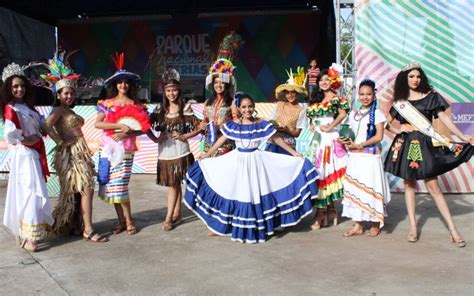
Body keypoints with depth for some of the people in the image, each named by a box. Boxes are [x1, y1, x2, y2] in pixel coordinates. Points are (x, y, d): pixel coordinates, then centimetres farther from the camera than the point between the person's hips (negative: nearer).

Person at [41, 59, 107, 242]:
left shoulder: (69, 111, 18)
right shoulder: (59, 110, -8)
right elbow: (47, 125, -26)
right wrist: (60, 142, -19)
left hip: (80, 154, 9)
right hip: (70, 154, -9)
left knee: (74, 192, 13)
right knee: (87, 189, -12)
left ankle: (70, 226, 23)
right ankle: (88, 231, -9)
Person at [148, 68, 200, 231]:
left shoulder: (185, 108, -2)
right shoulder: (160, 109, 6)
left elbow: (198, 128, 0)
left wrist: (183, 136, -11)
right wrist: (155, 138, -6)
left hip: (180, 152, -3)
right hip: (165, 152, 3)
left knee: (173, 184, -2)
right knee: (174, 184, 12)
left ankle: (169, 218, 3)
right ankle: (177, 215, 22)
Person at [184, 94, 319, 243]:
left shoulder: (262, 124, -6)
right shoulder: (233, 125, -4)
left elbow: (277, 139, -1)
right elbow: (221, 140, 4)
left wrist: (295, 153, -1)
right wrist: (206, 155, 6)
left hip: (256, 160, 0)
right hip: (238, 161, 1)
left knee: (257, 193, 5)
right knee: (238, 194, 6)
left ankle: (259, 227, 20)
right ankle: (239, 227, 20)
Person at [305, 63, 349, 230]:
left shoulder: (335, 98, -2)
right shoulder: (315, 99, 18)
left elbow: (343, 113, -18)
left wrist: (330, 127, -16)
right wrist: (311, 125, 8)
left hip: (329, 138, -7)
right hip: (316, 138, 7)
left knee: (326, 172, -7)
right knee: (317, 172, 3)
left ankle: (321, 214, -4)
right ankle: (330, 210, 13)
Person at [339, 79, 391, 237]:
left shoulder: (377, 114, -2)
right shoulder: (353, 113, 13)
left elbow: (379, 136, -10)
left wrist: (359, 145, -15)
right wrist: (345, 141, -4)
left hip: (370, 157, -5)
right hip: (355, 157, 5)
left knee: (371, 188, -2)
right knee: (355, 189, 4)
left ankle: (375, 224, 12)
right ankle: (358, 225, 11)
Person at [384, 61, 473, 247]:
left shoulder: (431, 96, 2)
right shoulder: (399, 100, 8)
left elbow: (444, 118, -2)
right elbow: (386, 122, 15)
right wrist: (398, 130, -4)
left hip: (425, 144, -3)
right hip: (405, 145, 3)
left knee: (432, 185, -7)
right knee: (409, 184, 6)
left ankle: (453, 229, 0)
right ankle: (413, 227, 13)